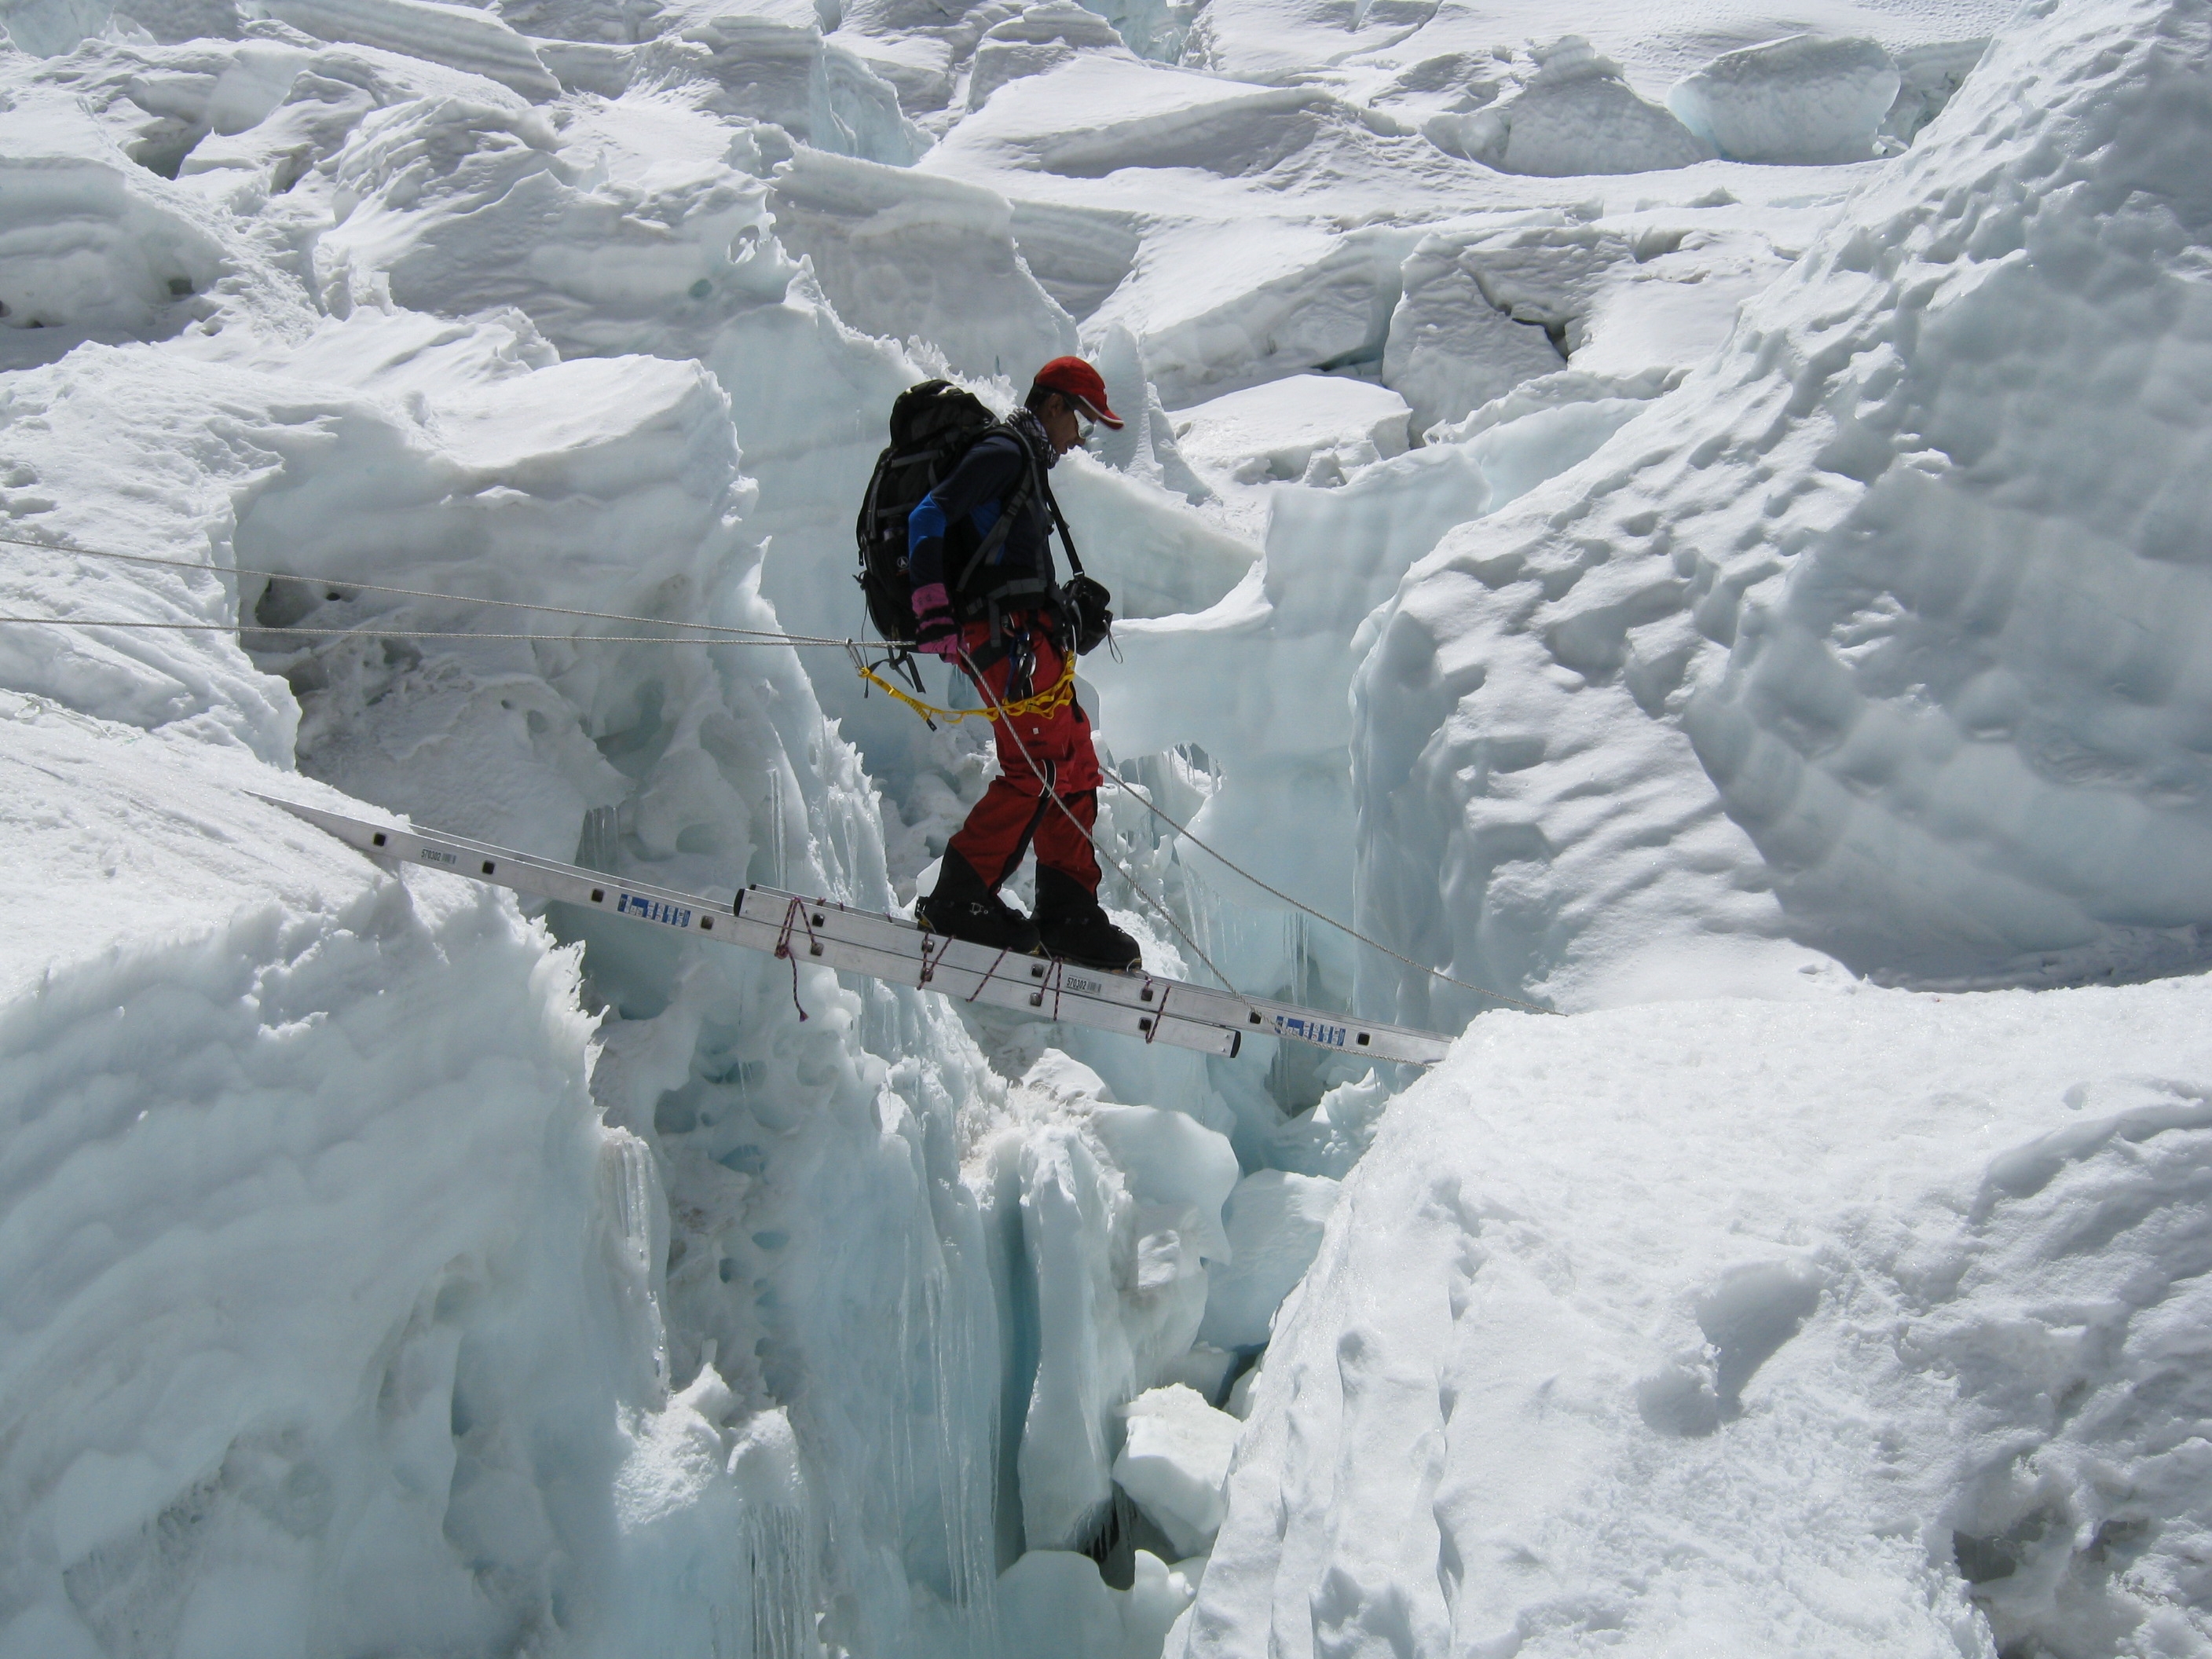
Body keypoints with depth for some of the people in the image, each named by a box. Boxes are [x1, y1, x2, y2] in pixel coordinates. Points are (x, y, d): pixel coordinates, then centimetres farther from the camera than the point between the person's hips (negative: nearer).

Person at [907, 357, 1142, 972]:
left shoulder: (1026, 462, 27)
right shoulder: (1006, 451, -3)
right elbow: (928, 517, -14)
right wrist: (933, 610, -24)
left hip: (1027, 637, 11)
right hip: (1005, 630, -11)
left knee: (1075, 764, 8)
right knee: (1038, 768, -16)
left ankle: (1068, 914, 9)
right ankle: (958, 899, -15)